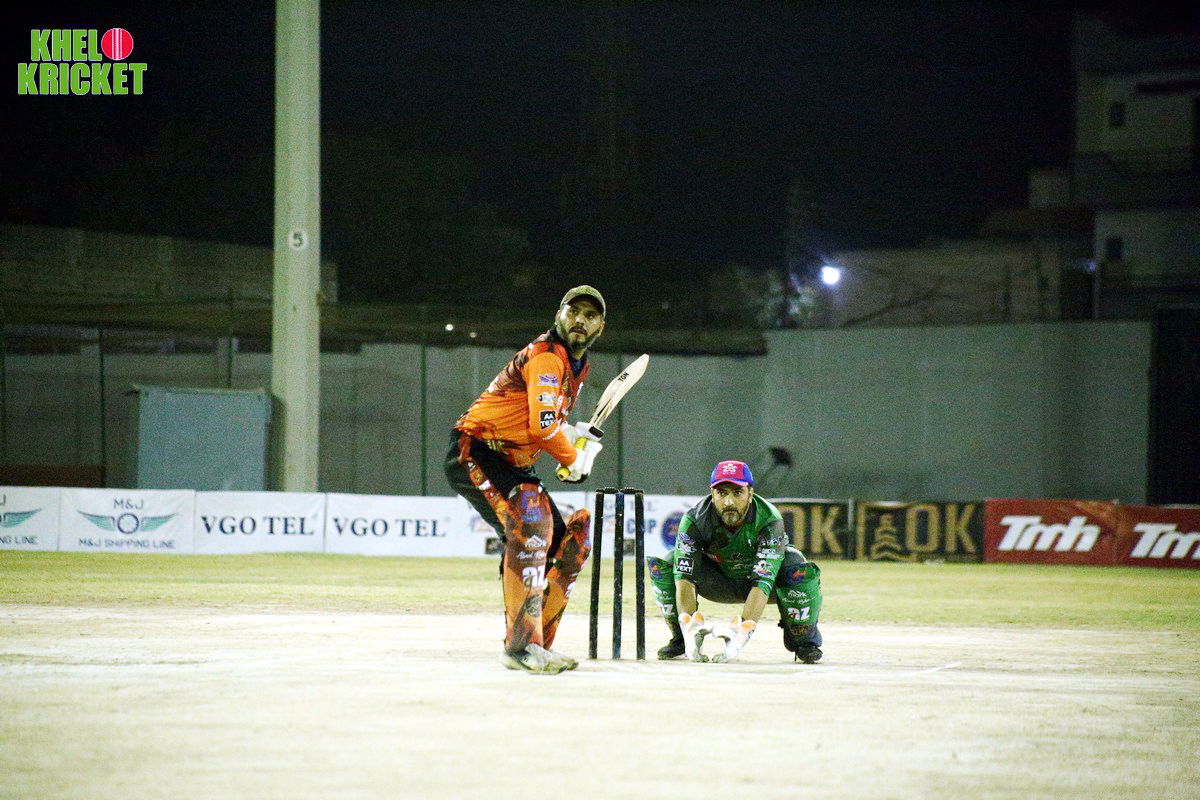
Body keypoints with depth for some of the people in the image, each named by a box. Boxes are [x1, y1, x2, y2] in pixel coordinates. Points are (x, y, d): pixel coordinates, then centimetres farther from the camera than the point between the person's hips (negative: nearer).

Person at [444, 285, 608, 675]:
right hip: (473, 453, -11)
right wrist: (573, 459, -10)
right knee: (530, 523, -31)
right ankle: (520, 645, -35)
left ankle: (536, 645, 16)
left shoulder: (577, 365, 15)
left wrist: (577, 435, 5)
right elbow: (541, 426, -27)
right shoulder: (547, 356, -17)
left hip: (513, 464, 11)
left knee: (565, 544, 7)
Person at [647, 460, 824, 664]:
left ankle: (803, 640, -7)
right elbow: (684, 577, -36)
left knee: (801, 573, -35)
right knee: (661, 566, -23)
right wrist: (689, 627, -53)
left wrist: (741, 632, -57)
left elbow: (762, 583, -43)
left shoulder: (769, 520, -34)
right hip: (719, 582, 2)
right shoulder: (694, 519, -28)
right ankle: (681, 639, -3)